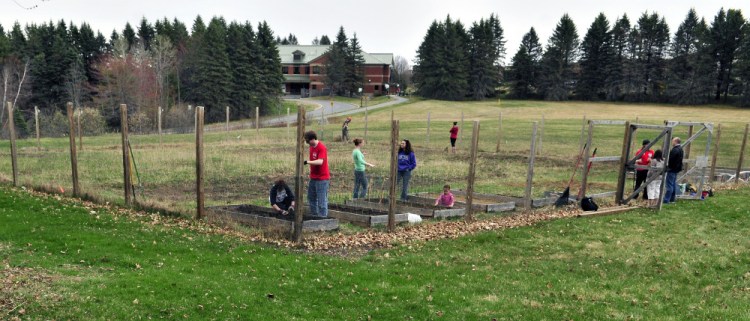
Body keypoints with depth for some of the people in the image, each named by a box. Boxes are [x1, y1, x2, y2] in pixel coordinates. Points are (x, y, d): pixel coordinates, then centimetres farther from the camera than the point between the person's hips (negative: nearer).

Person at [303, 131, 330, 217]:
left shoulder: (322, 148, -18)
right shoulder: (311, 147, 9)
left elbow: (320, 162, -29)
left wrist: (308, 162, -36)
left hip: (322, 178, -9)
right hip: (313, 178, 9)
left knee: (321, 200, -6)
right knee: (311, 197, 16)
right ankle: (313, 215, 27)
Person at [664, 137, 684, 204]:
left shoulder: (675, 150, -21)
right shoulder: (680, 149, 12)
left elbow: (670, 159, -24)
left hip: (672, 169, -10)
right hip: (676, 169, 10)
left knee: (669, 185, -7)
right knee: (674, 184, 16)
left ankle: (666, 200, -5)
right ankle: (672, 198, 24)